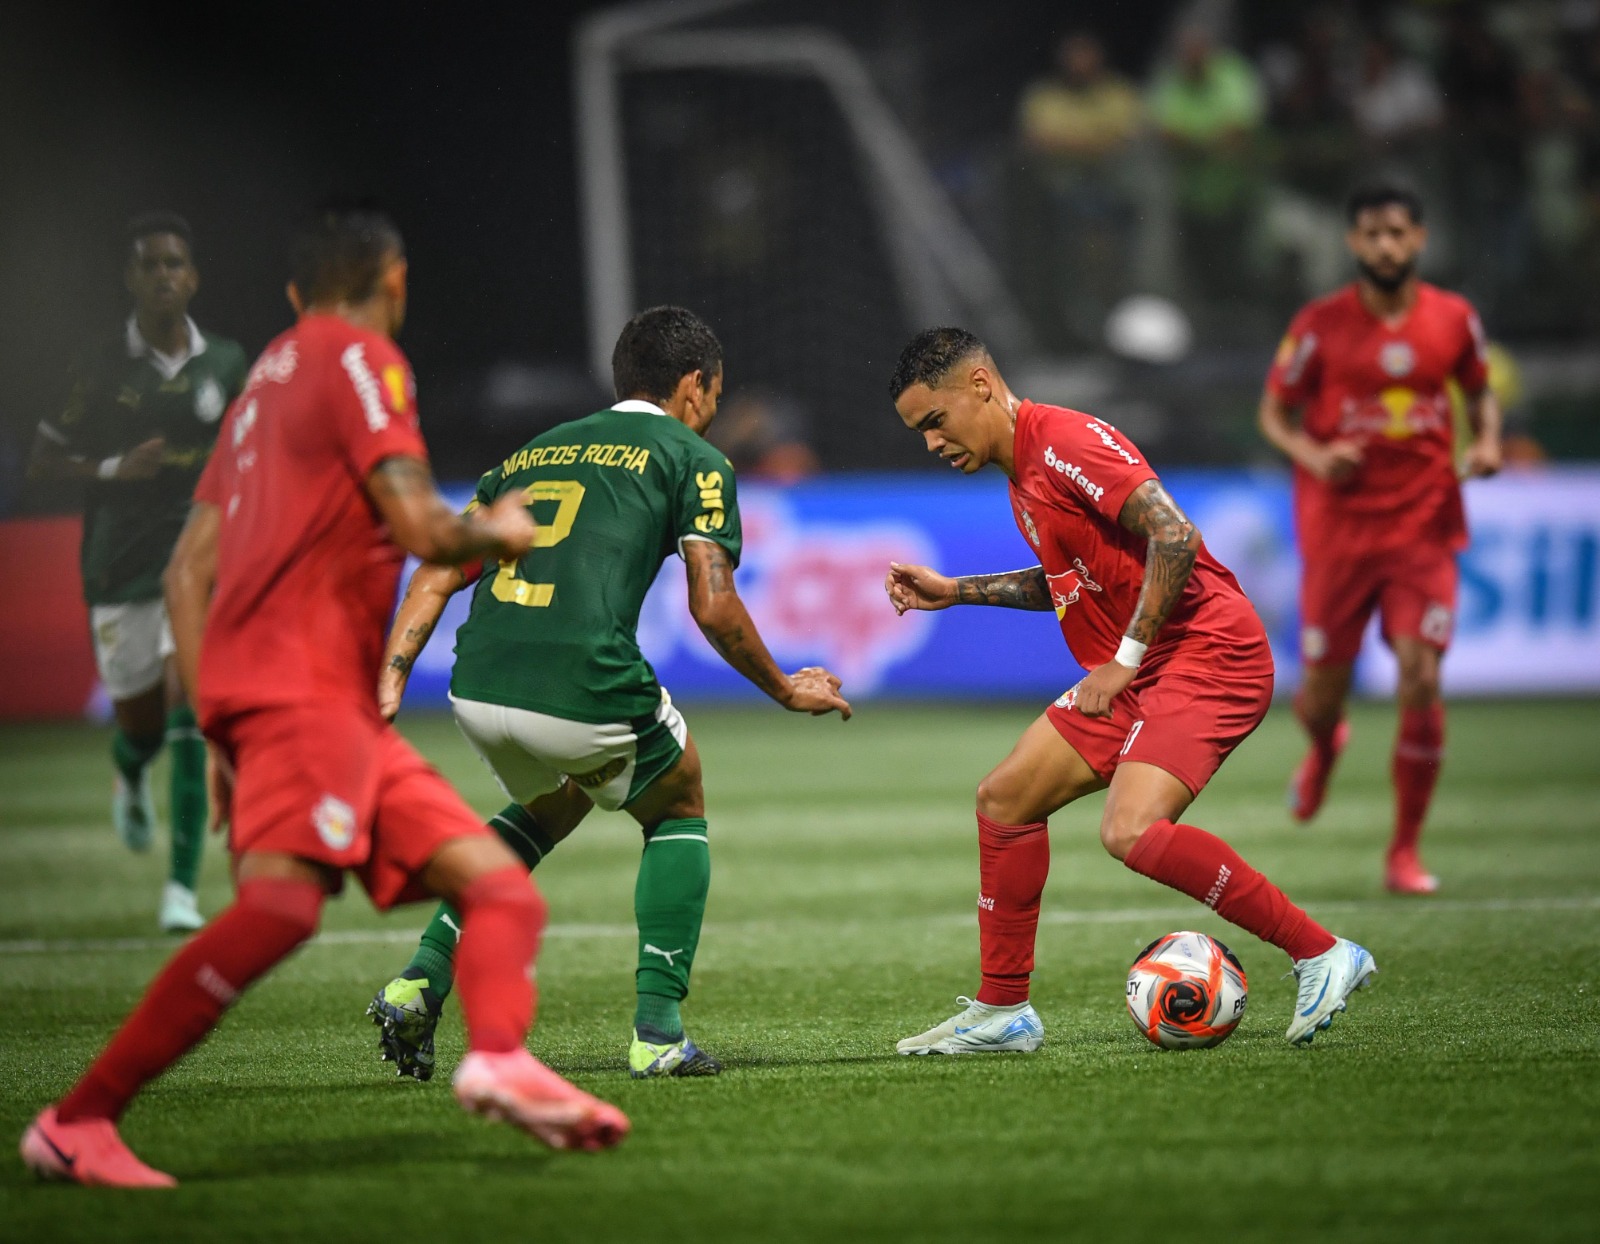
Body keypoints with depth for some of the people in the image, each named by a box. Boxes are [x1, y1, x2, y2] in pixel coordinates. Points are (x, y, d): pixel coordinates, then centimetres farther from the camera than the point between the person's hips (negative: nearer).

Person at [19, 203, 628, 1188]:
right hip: (300, 685, -10)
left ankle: (498, 1059, -25)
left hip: (342, 705, 10)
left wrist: (214, 730, 21)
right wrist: (501, 535, 10)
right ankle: (78, 1122, -26)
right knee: (282, 903, -26)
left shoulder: (267, 379, 26)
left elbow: (188, 570, 23)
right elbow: (421, 528, -11)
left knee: (501, 886, 1)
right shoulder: (361, 358, 1)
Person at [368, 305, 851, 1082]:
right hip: (587, 690, -5)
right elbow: (714, 609, 2)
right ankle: (658, 1030, 12)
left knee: (550, 806, 35)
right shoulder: (693, 461, 10)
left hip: (477, 690, 5)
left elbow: (438, 574, 16)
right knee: (678, 814, 25)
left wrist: (393, 674, 10)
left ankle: (421, 980, 18)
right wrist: (787, 691, 16)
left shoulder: (532, 454, 26)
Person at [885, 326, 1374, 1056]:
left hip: (1207, 655, -11)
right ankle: (1003, 1012, 18)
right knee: (1004, 800, 8)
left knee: (1130, 832, -26)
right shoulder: (1024, 473, 16)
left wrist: (1125, 660, -19)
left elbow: (1174, 537, -24)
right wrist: (956, 593, 25)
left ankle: (1322, 954, -16)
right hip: (1131, 677, 11)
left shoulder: (1065, 442, -15)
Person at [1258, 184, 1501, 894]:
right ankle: (1324, 749, 45)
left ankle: (1405, 853, 1)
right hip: (1338, 531, -1)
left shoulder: (1454, 320, 2)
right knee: (1323, 694, 4)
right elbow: (1274, 414, 4)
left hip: (1424, 528, 1)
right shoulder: (1321, 326, -4)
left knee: (1421, 682, -12)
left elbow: (1480, 390, 19)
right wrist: (1314, 455, -16)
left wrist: (1487, 442, -2)